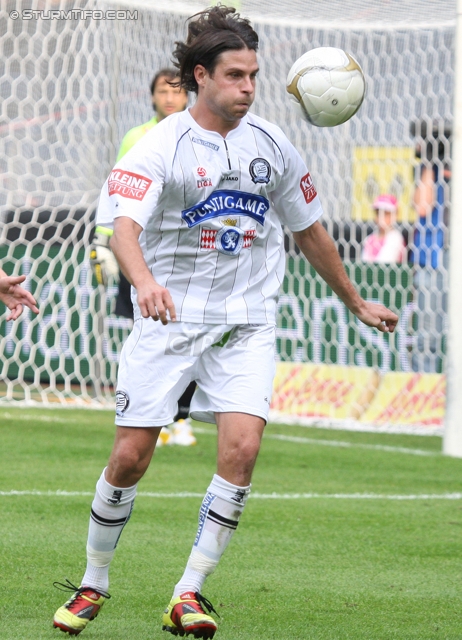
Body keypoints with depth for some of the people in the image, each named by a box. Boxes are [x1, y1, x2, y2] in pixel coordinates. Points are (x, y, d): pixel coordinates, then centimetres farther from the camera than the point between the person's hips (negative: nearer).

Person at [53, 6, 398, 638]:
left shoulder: (271, 144, 4)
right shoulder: (161, 147, -10)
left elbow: (309, 229, 18)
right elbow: (124, 224, -26)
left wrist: (357, 303, 26)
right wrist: (145, 281, -47)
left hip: (247, 323, 3)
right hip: (169, 319, -3)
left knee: (242, 445, -16)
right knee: (130, 456, -2)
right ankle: (94, 583, 20)